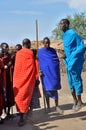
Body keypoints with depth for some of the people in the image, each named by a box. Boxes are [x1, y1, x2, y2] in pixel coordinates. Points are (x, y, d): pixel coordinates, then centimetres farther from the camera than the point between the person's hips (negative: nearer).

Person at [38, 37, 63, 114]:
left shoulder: (53, 50, 11)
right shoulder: (40, 52, 4)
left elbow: (57, 60, 13)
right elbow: (38, 62, 1)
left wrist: (56, 59, -9)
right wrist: (40, 71, -12)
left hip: (53, 72, 2)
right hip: (45, 73, -1)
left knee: (54, 88, -1)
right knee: (47, 89, 0)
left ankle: (57, 106, 5)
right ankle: (48, 107, 13)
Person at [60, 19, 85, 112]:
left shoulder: (73, 34, -15)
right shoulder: (64, 35, 12)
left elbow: (82, 47, -17)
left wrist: (73, 56, -22)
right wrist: (66, 55, 6)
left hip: (75, 61, -9)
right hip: (69, 61, 9)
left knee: (76, 79, -5)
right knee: (71, 82, 12)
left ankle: (79, 102, 7)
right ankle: (75, 101, 23)